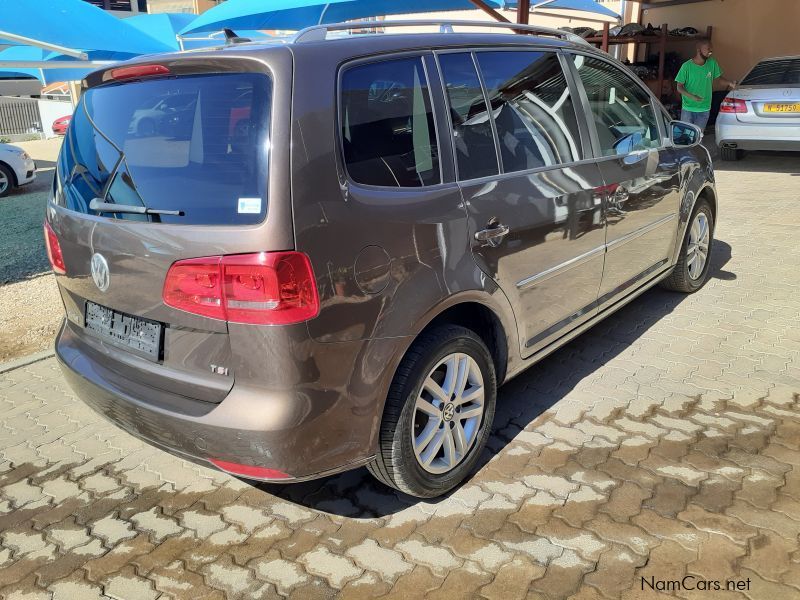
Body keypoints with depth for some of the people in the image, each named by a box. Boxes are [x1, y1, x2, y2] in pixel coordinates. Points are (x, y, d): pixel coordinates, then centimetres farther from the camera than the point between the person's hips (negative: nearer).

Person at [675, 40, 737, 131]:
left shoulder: (712, 63, -4)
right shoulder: (687, 66, -14)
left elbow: (719, 78, 8)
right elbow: (679, 87, -11)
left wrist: (729, 83, -12)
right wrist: (691, 96, -26)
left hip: (704, 109, 3)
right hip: (688, 109, -3)